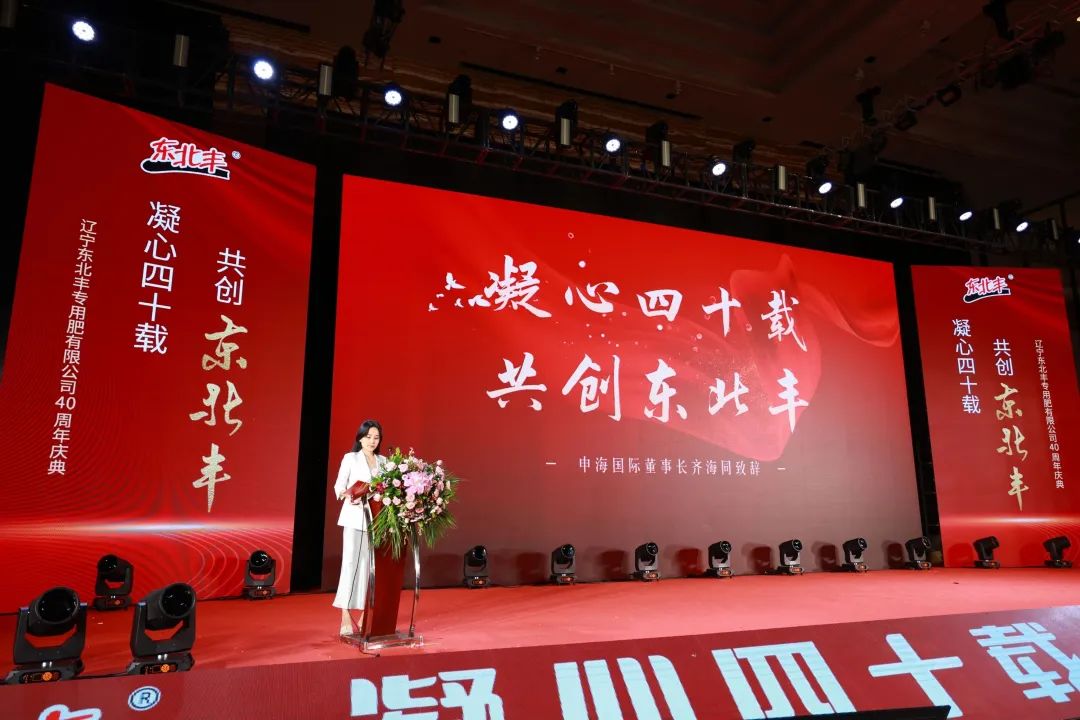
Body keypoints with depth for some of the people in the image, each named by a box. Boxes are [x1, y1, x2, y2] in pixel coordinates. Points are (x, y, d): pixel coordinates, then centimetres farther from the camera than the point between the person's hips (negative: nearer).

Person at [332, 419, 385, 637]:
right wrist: (348, 495, -21)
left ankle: (363, 613, 8)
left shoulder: (383, 461, 13)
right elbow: (339, 486, -1)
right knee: (351, 562, -9)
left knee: (369, 564, 2)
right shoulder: (350, 458, 3)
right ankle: (346, 616, -7)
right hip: (354, 517, -3)